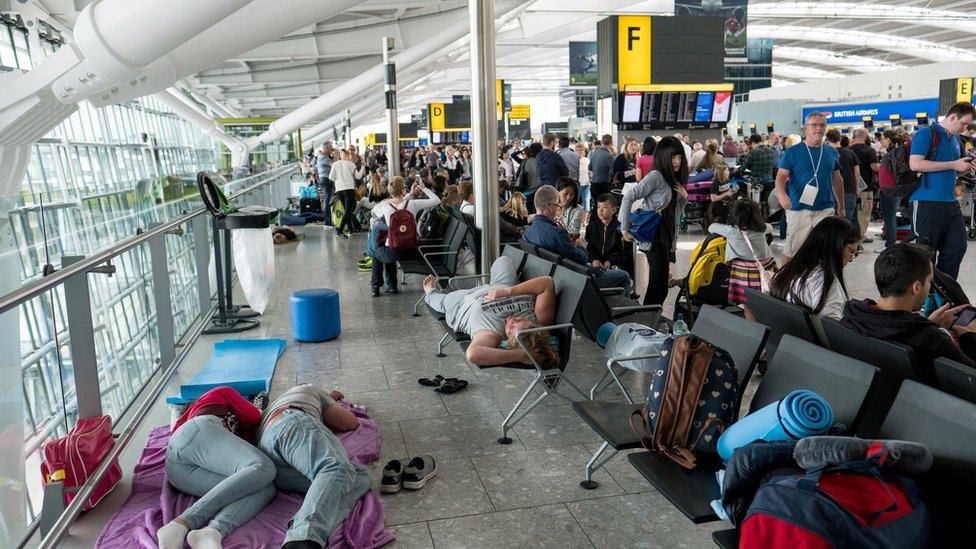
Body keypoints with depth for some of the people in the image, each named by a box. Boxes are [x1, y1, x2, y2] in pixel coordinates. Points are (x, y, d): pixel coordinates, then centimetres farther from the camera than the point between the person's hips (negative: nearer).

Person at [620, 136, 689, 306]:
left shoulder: (674, 180, 14)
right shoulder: (656, 176, -11)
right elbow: (628, 197, -19)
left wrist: (684, 196, 2)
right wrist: (625, 229, -19)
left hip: (668, 238, 8)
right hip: (655, 239, -8)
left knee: (658, 285, 12)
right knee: (659, 285, -11)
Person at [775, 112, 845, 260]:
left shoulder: (832, 153, 11)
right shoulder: (793, 152, -1)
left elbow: (837, 180, 19)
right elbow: (781, 177, -7)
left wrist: (841, 207, 21)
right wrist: (781, 193, -28)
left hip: (826, 210, 3)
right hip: (798, 210, -3)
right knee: (791, 252, 0)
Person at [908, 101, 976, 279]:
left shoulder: (955, 138, 19)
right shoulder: (926, 133, -6)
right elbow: (915, 164, -20)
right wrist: (954, 165, -15)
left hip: (951, 202, 8)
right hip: (927, 202, -8)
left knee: (957, 247, 5)